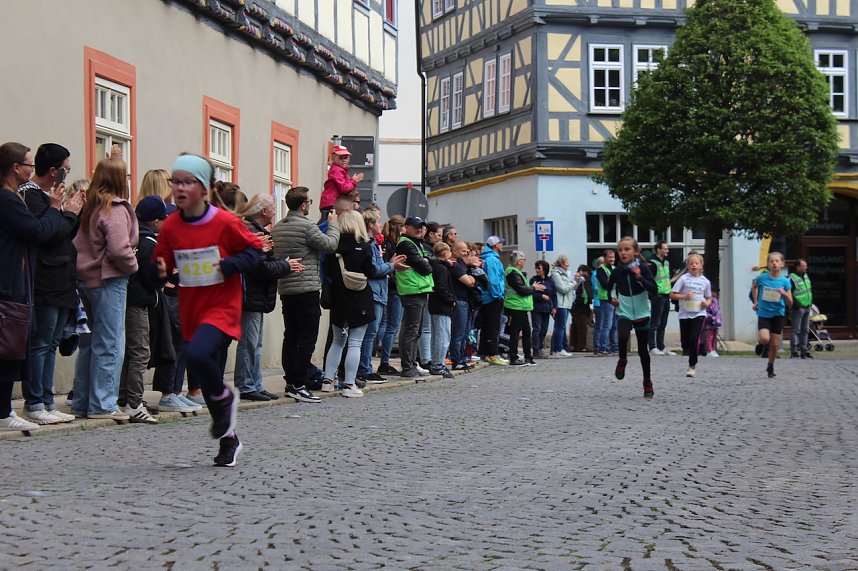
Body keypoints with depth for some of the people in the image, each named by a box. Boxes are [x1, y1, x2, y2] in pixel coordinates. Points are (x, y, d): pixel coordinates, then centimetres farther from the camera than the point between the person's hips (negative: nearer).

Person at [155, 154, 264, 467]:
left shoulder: (225, 222, -11)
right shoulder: (171, 227, 0)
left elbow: (255, 250, -2)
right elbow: (162, 264, 8)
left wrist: (228, 266, -16)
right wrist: (161, 271, -14)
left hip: (222, 308, -5)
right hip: (191, 311, 5)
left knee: (196, 355, -30)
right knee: (208, 378, 11)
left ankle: (224, 398, 1)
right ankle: (228, 440, 29)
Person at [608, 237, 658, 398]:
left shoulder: (643, 268, -10)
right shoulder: (617, 270, -2)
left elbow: (654, 289, -19)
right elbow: (609, 286, 20)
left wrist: (639, 277, -28)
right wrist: (611, 298, 4)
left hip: (641, 314, -1)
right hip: (624, 313, 1)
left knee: (642, 349, 7)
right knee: (622, 336, -29)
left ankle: (647, 383, 23)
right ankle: (622, 361, 1)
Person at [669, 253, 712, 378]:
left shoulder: (705, 281, 6)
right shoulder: (684, 278, -1)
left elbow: (709, 297, 18)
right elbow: (672, 295, -2)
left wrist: (707, 303, -4)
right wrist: (684, 296, -17)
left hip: (699, 313, 0)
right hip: (685, 314, 0)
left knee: (694, 339, -14)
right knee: (685, 342, 5)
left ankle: (692, 366, -7)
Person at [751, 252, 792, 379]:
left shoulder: (785, 281, -6)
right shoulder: (761, 278, -7)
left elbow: (790, 303, -4)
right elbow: (754, 287, 18)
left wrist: (785, 294, -23)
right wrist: (755, 302, 13)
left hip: (778, 314, 1)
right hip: (763, 313, -1)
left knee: (775, 344, 5)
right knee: (765, 338, -24)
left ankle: (770, 367, 26)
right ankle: (760, 343, 14)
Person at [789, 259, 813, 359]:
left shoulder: (806, 276, 14)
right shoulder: (792, 278, -12)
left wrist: (810, 301, 18)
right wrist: (794, 303, -22)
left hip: (807, 308, 8)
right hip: (798, 308, -8)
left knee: (805, 330, 11)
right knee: (796, 330, -6)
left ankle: (804, 351, 16)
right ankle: (794, 351, -3)